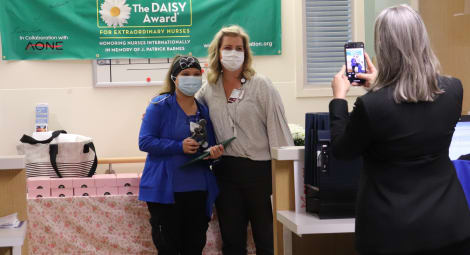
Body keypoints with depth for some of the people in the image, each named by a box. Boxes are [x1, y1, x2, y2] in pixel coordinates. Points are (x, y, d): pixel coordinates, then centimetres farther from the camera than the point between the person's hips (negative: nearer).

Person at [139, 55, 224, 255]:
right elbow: (145, 142, -10)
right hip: (166, 191, -5)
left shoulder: (204, 110, 13)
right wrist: (180, 147, -18)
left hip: (198, 191, 5)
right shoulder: (160, 105, -3)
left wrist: (214, 152, -4)